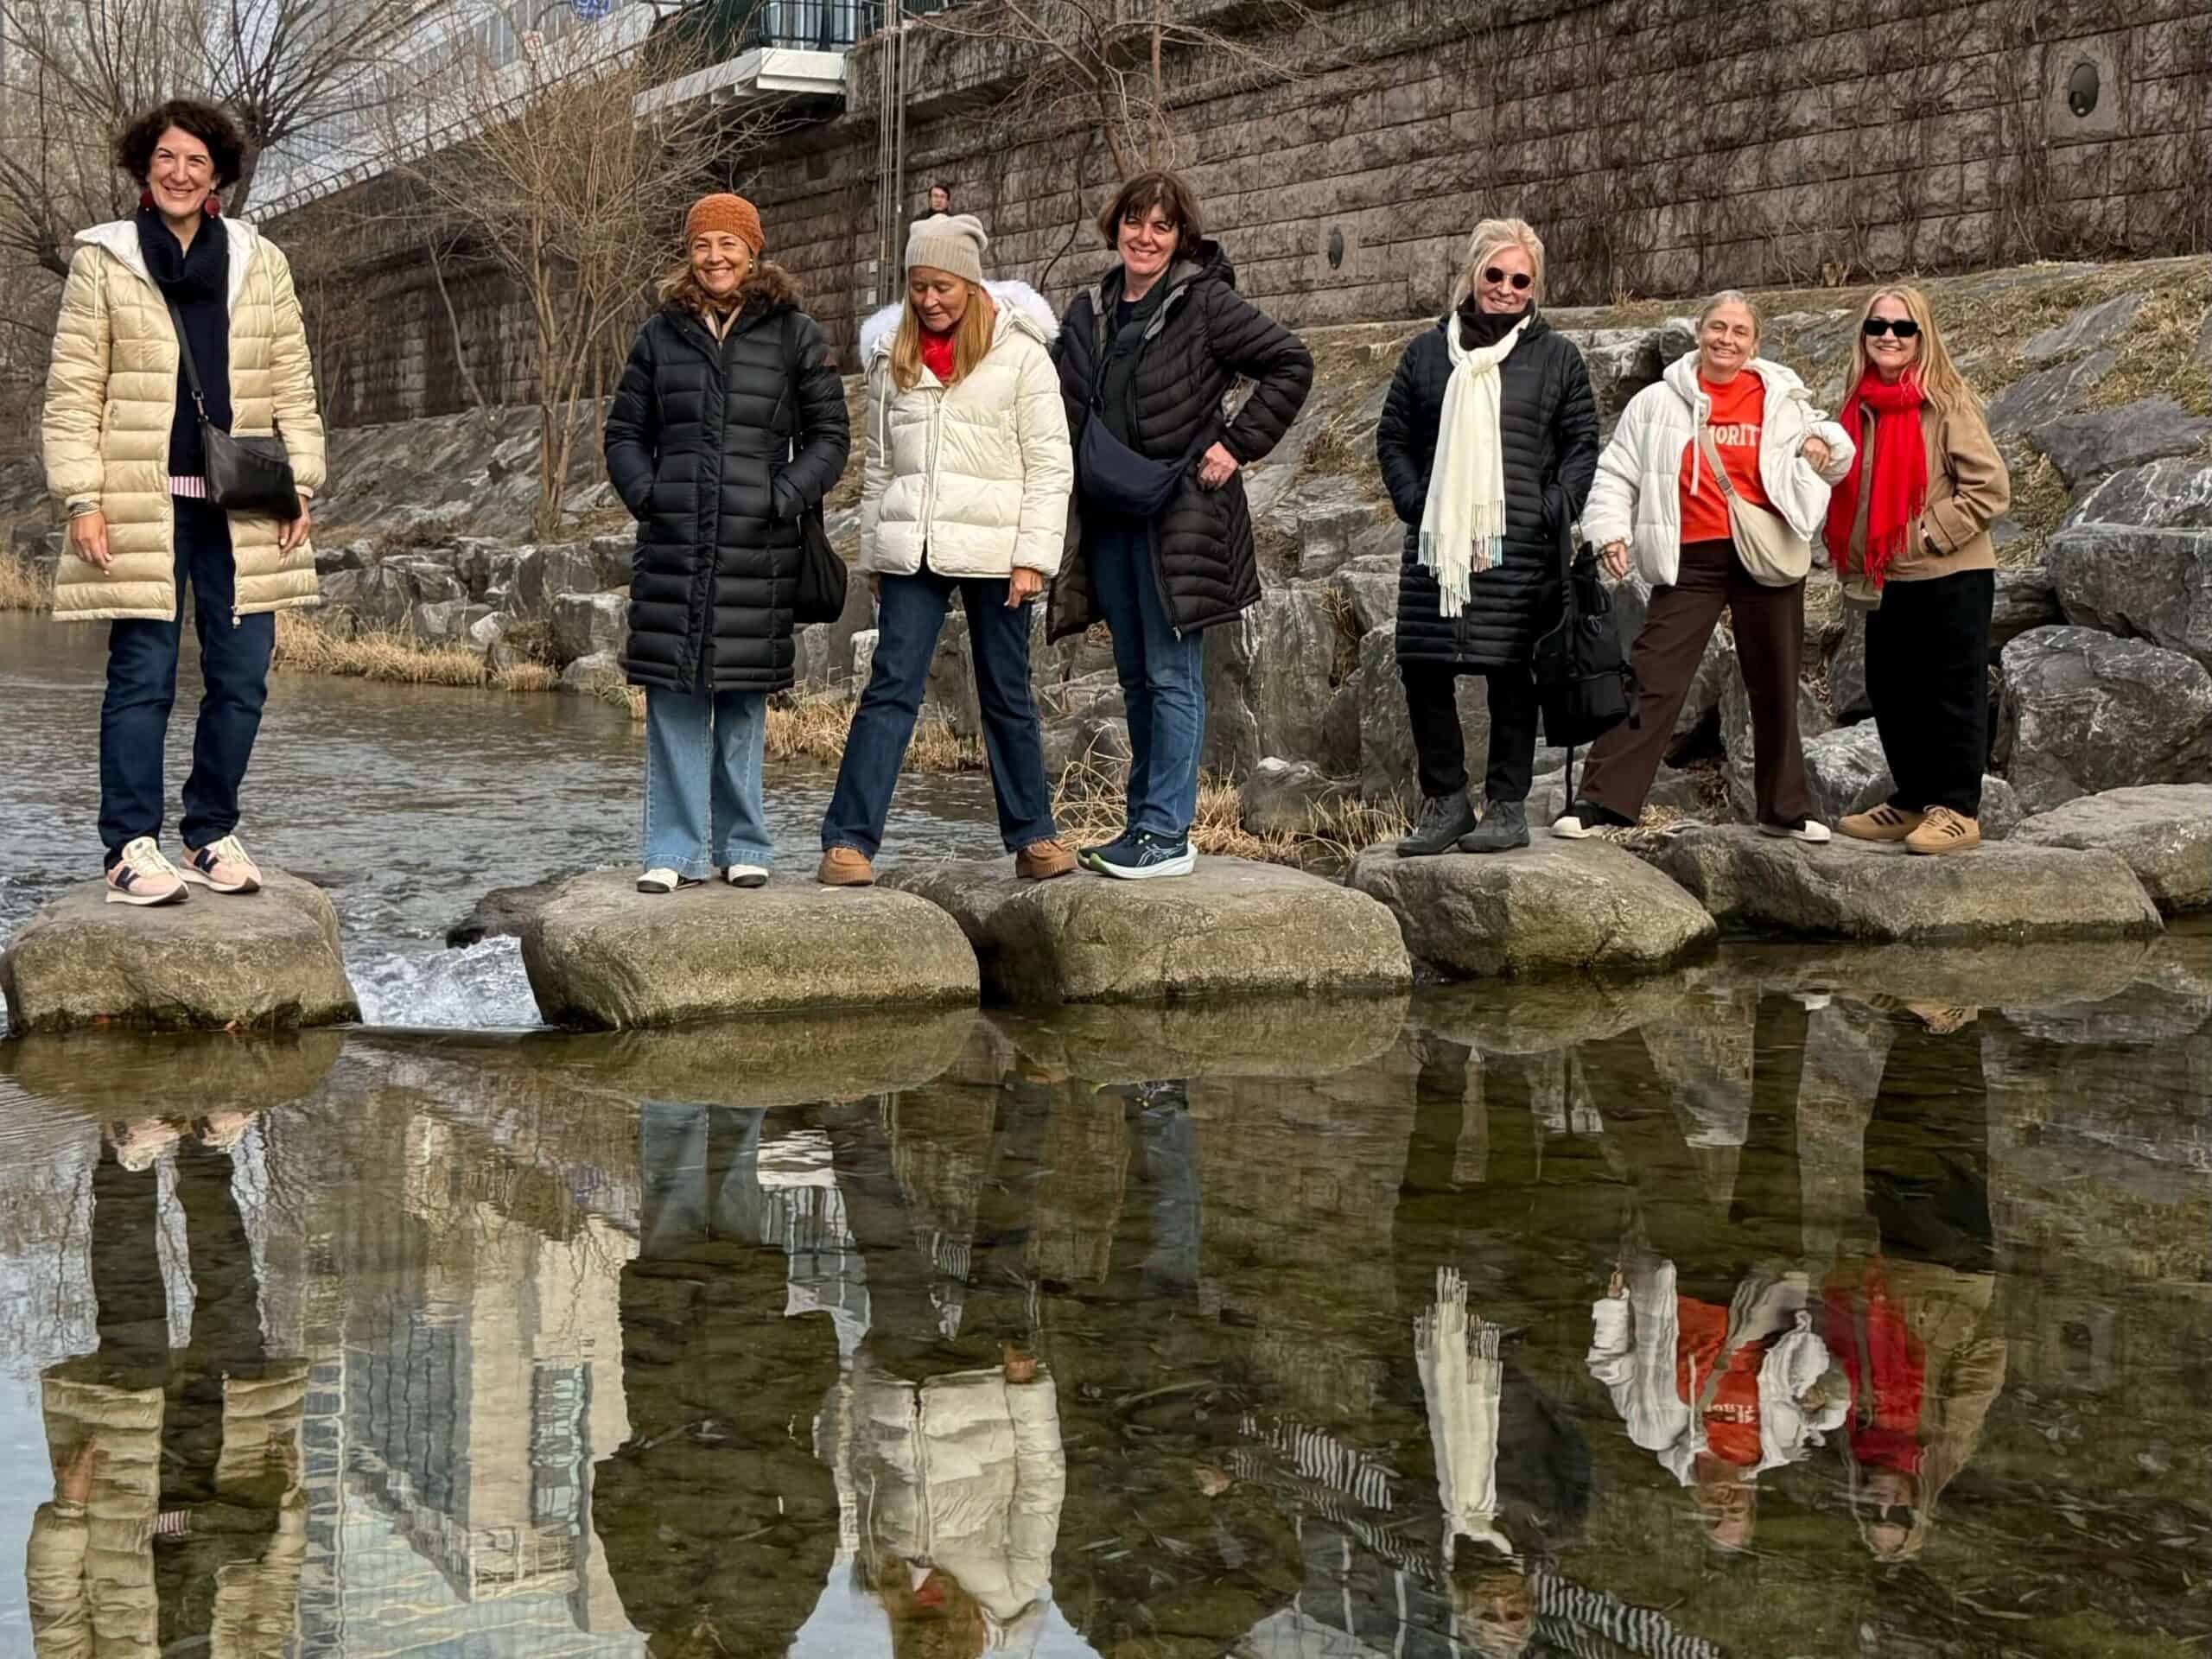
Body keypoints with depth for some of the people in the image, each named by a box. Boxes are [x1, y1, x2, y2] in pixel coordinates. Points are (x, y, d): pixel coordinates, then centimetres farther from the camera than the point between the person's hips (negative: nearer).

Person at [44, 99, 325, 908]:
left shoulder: (261, 263, 13)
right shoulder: (103, 261, 4)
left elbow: (293, 386, 13)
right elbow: (72, 392, 1)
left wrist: (300, 485, 5)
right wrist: (82, 498, -7)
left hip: (242, 507, 3)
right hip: (143, 503, -3)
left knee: (242, 675, 3)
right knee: (142, 675, -3)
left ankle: (211, 835, 17)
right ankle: (132, 848, 3)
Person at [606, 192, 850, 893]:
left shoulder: (794, 335, 6)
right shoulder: (662, 334, 12)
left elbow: (828, 436, 7)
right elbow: (624, 432, 16)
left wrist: (785, 497, -7)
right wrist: (645, 493, -1)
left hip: (756, 545, -1)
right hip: (672, 542, 2)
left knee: (744, 696, 4)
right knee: (673, 695, -2)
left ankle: (742, 846, 14)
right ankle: (675, 850, 3)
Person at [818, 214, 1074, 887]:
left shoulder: (1019, 351, -1)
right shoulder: (892, 355, 11)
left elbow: (1050, 463, -3)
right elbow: (880, 463, 16)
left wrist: (1033, 555, -9)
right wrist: (873, 553, 12)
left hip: (992, 547, -2)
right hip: (911, 548, 2)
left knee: (1007, 695, 7)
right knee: (891, 688, -5)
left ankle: (1032, 836, 18)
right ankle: (849, 840, -8)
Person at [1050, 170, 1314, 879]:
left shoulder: (1205, 304, -5)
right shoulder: (1088, 313, 14)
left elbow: (1292, 364, -4)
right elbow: (1067, 413, 22)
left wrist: (1238, 444, -8)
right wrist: (1069, 504, 12)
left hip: (1178, 515, -7)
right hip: (1109, 519, 7)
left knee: (1172, 676, -6)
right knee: (1135, 678, 12)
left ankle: (1167, 834, -4)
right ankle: (1143, 821, 19)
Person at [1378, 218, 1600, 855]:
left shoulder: (1556, 356, 8)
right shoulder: (1428, 351, 13)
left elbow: (1582, 445, 6)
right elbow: (1393, 437, 15)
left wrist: (1554, 512, -6)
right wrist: (1414, 502, 1)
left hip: (1521, 550, -2)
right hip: (1437, 546, 3)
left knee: (1512, 675, 0)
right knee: (1422, 667, 0)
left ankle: (1508, 805, 8)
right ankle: (1445, 799, 13)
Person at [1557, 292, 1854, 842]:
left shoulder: (1783, 400, 9)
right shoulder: (1658, 403, 5)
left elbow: (1830, 460, 20)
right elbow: (1616, 474, 9)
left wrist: (1824, 443, -2)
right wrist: (1611, 529, -5)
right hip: (1691, 561, -2)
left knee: (1775, 685, 10)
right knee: (1652, 679, -8)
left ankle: (1786, 808, 22)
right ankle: (1600, 801, -7)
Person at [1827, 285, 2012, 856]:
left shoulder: (1948, 402, -10)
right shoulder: (1862, 407, 9)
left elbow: (1990, 489, -14)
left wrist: (1927, 535, -16)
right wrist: (1854, 571, 10)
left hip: (1951, 578, -7)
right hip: (1886, 583, 7)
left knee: (1953, 695, 0)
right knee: (1890, 694, 13)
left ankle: (1958, 810, 7)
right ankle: (1913, 801, 25)